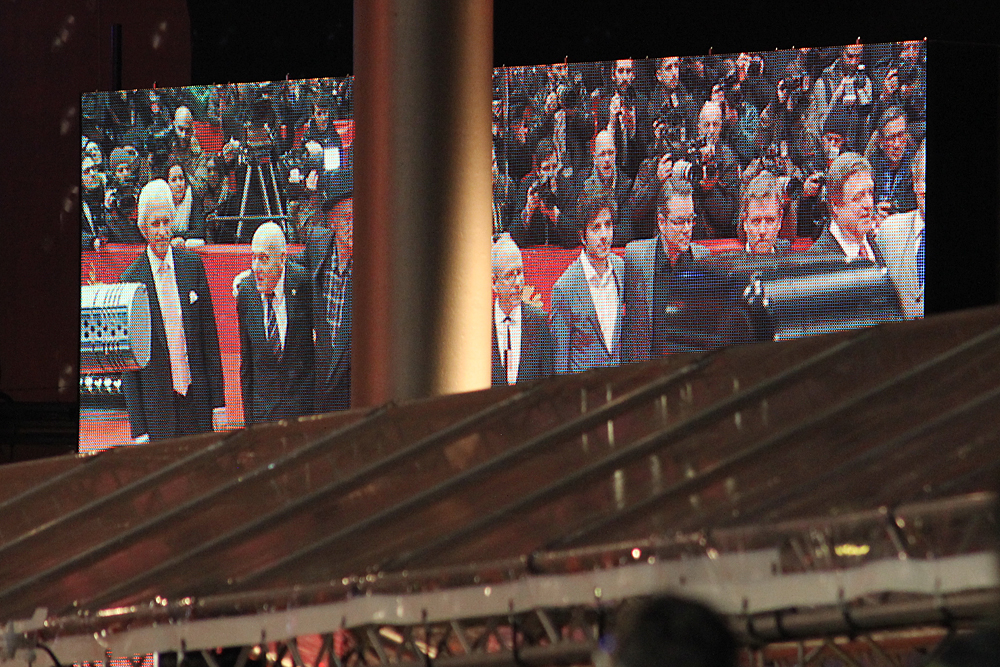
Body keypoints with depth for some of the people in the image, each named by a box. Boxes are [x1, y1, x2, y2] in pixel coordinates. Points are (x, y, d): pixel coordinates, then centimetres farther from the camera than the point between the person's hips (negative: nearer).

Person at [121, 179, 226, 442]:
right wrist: (138, 429, -5)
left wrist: (218, 401, 4)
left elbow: (210, 338, 8)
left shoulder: (192, 265, 4)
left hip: (197, 398, 2)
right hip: (156, 402, -2)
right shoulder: (131, 279, -4)